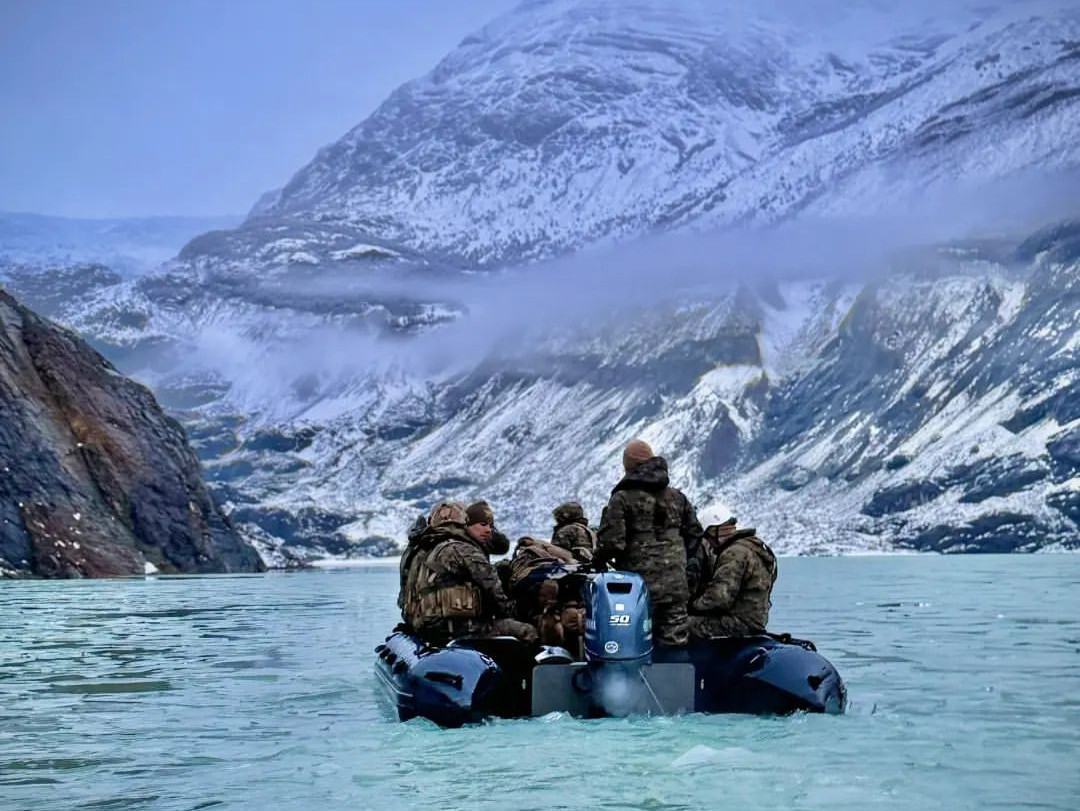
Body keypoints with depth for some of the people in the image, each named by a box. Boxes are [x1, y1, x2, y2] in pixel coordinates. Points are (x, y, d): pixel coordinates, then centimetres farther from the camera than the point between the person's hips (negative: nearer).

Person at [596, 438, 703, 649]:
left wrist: (598, 560, 6)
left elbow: (611, 542, -14)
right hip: (675, 586, 5)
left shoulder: (622, 498, -7)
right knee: (675, 643, 8)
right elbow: (695, 534, 17)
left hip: (640, 586, -5)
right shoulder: (677, 497, 12)